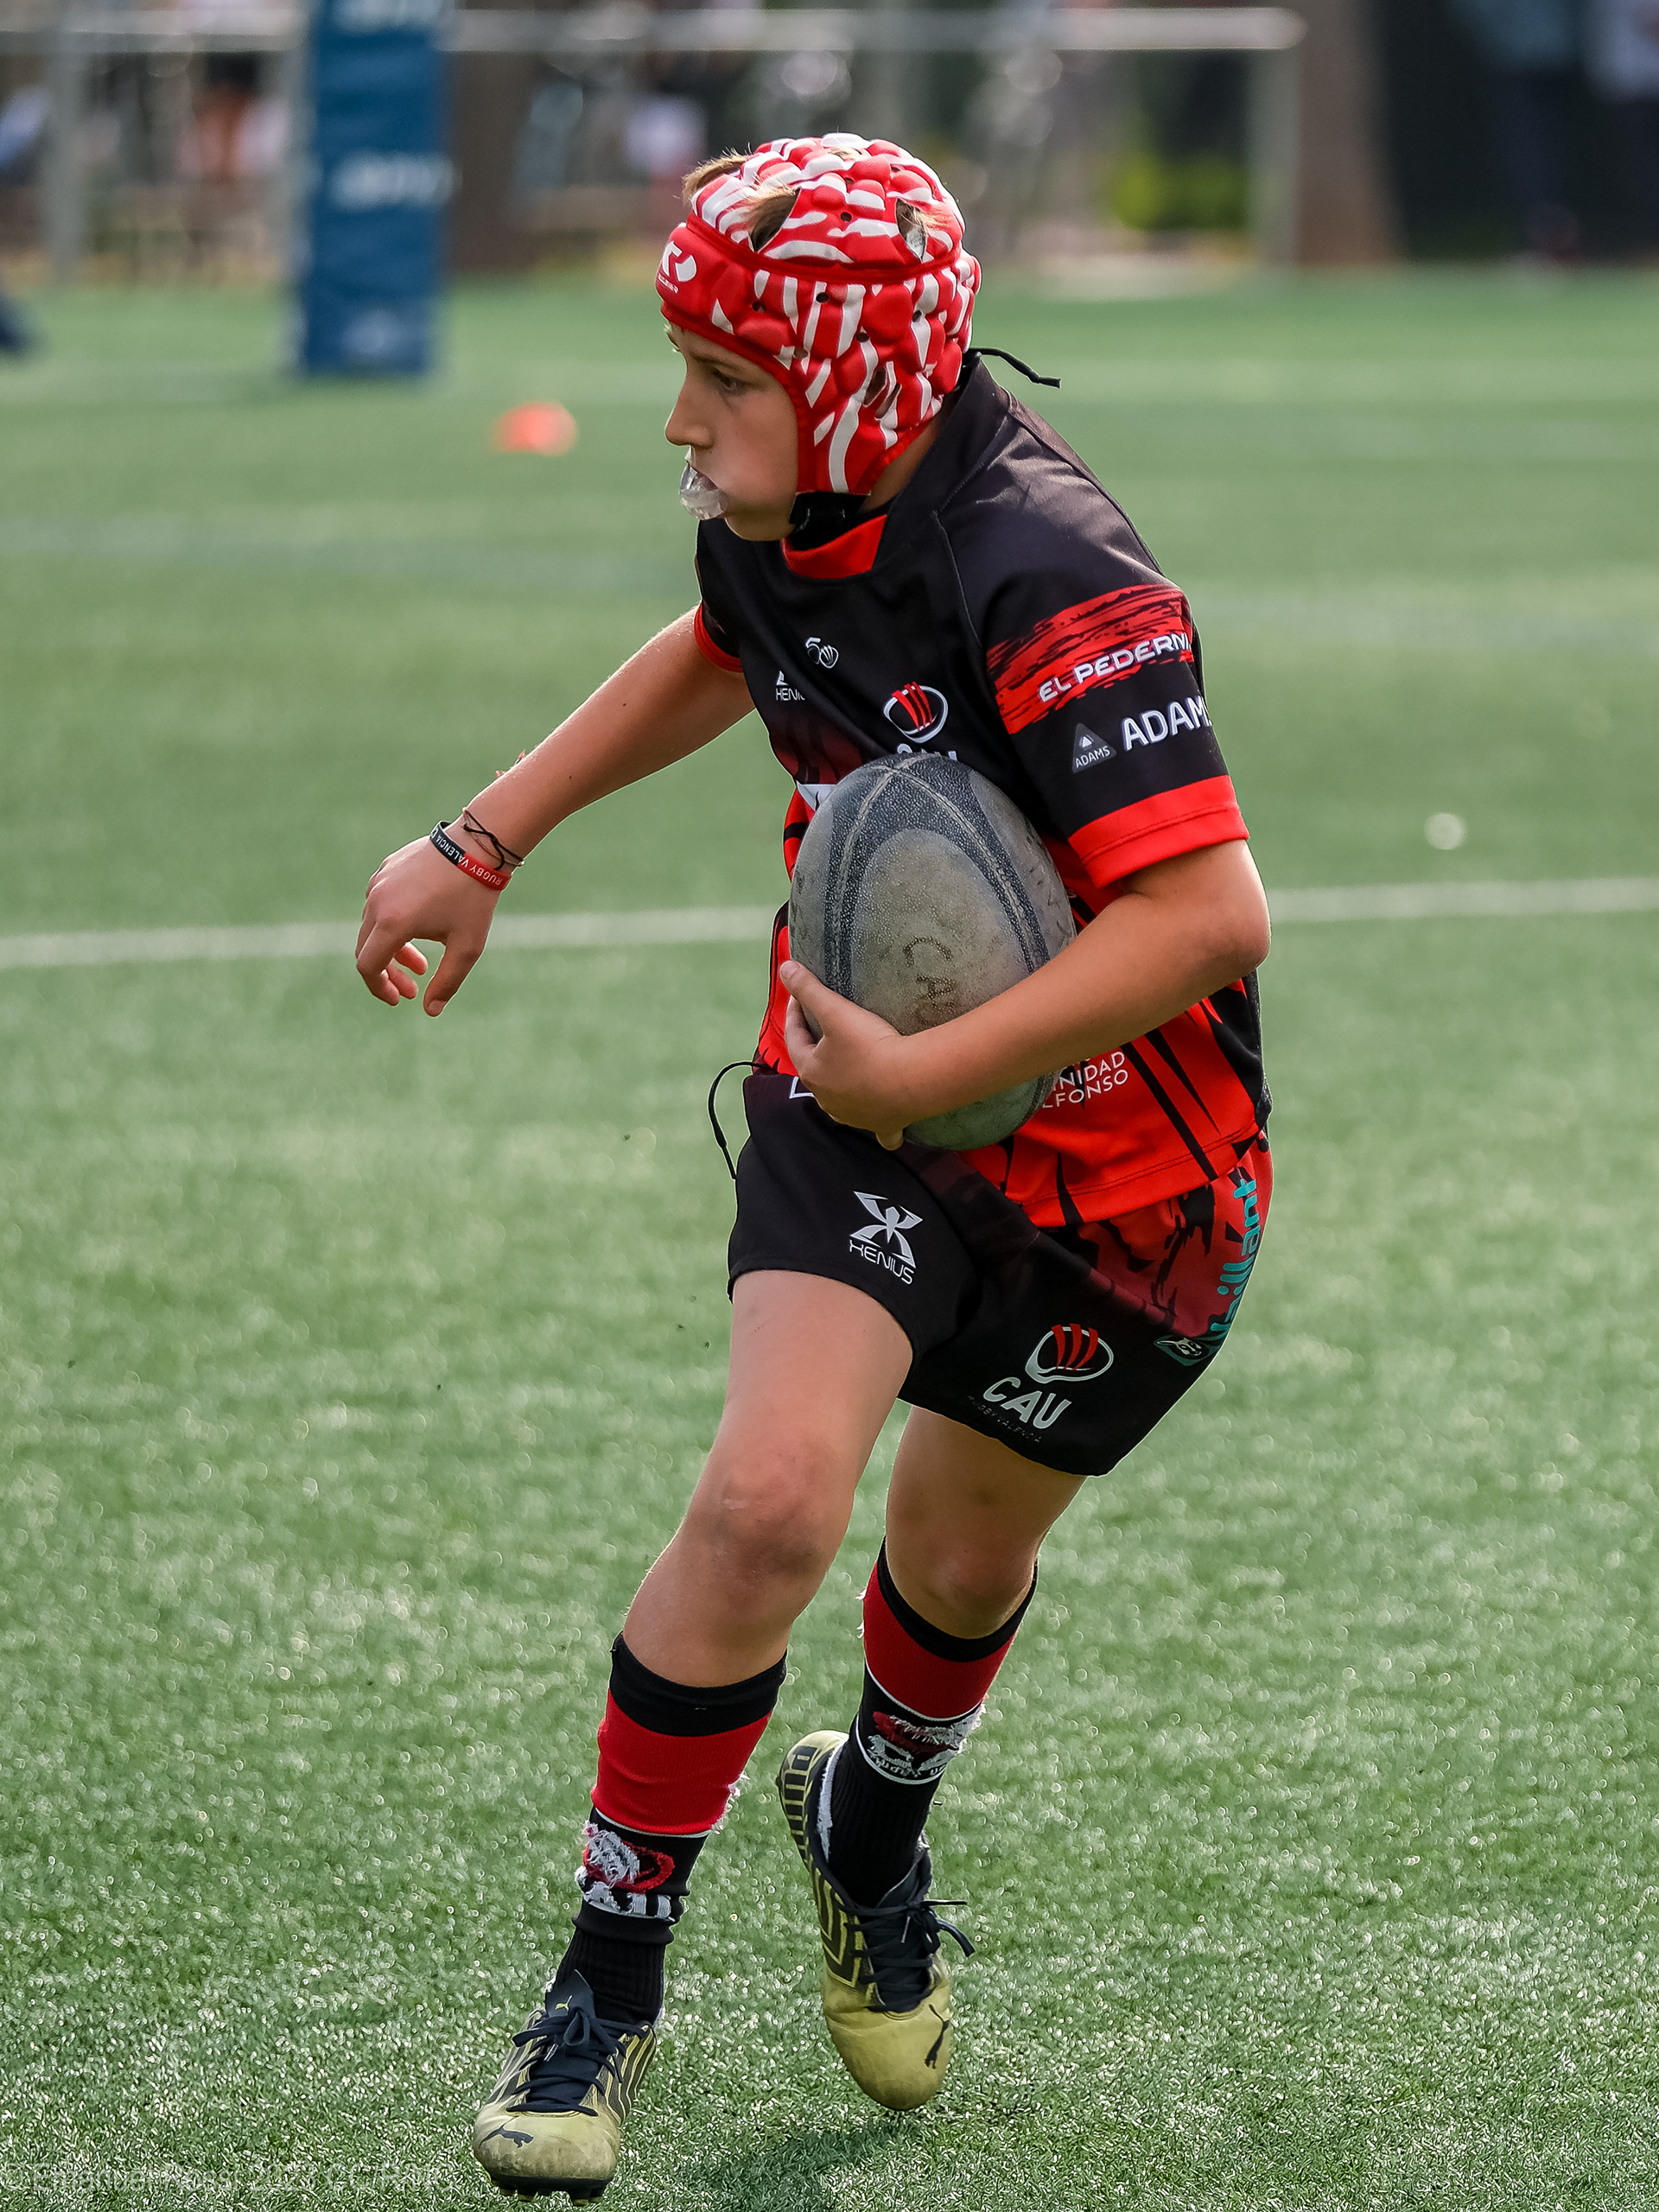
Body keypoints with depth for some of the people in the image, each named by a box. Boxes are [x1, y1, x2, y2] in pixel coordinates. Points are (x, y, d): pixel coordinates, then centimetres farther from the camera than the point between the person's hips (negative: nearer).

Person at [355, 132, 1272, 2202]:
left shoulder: (1046, 577, -31)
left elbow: (1210, 908, -35)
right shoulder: (778, 515, -8)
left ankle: (872, 1817, 51)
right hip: (865, 1088, 4)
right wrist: (484, 841, 17)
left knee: (961, 1556, 16)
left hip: (1120, 1154, -3)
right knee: (771, 1495, -19)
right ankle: (609, 1972, -6)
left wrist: (925, 1072, -31)